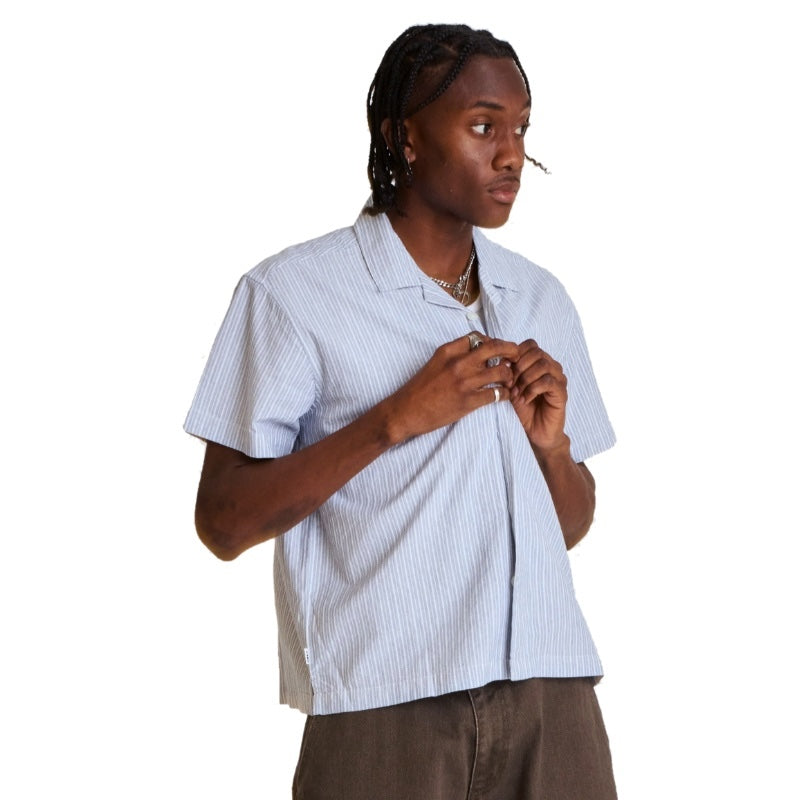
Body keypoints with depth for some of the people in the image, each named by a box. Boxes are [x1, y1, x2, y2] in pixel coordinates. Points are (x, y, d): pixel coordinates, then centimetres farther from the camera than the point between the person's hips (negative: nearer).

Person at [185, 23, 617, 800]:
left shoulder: (542, 299, 12)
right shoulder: (293, 291, -4)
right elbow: (223, 524, -8)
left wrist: (550, 443, -5)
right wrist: (397, 419, -16)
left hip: (552, 693, 5)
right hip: (385, 708, -4)